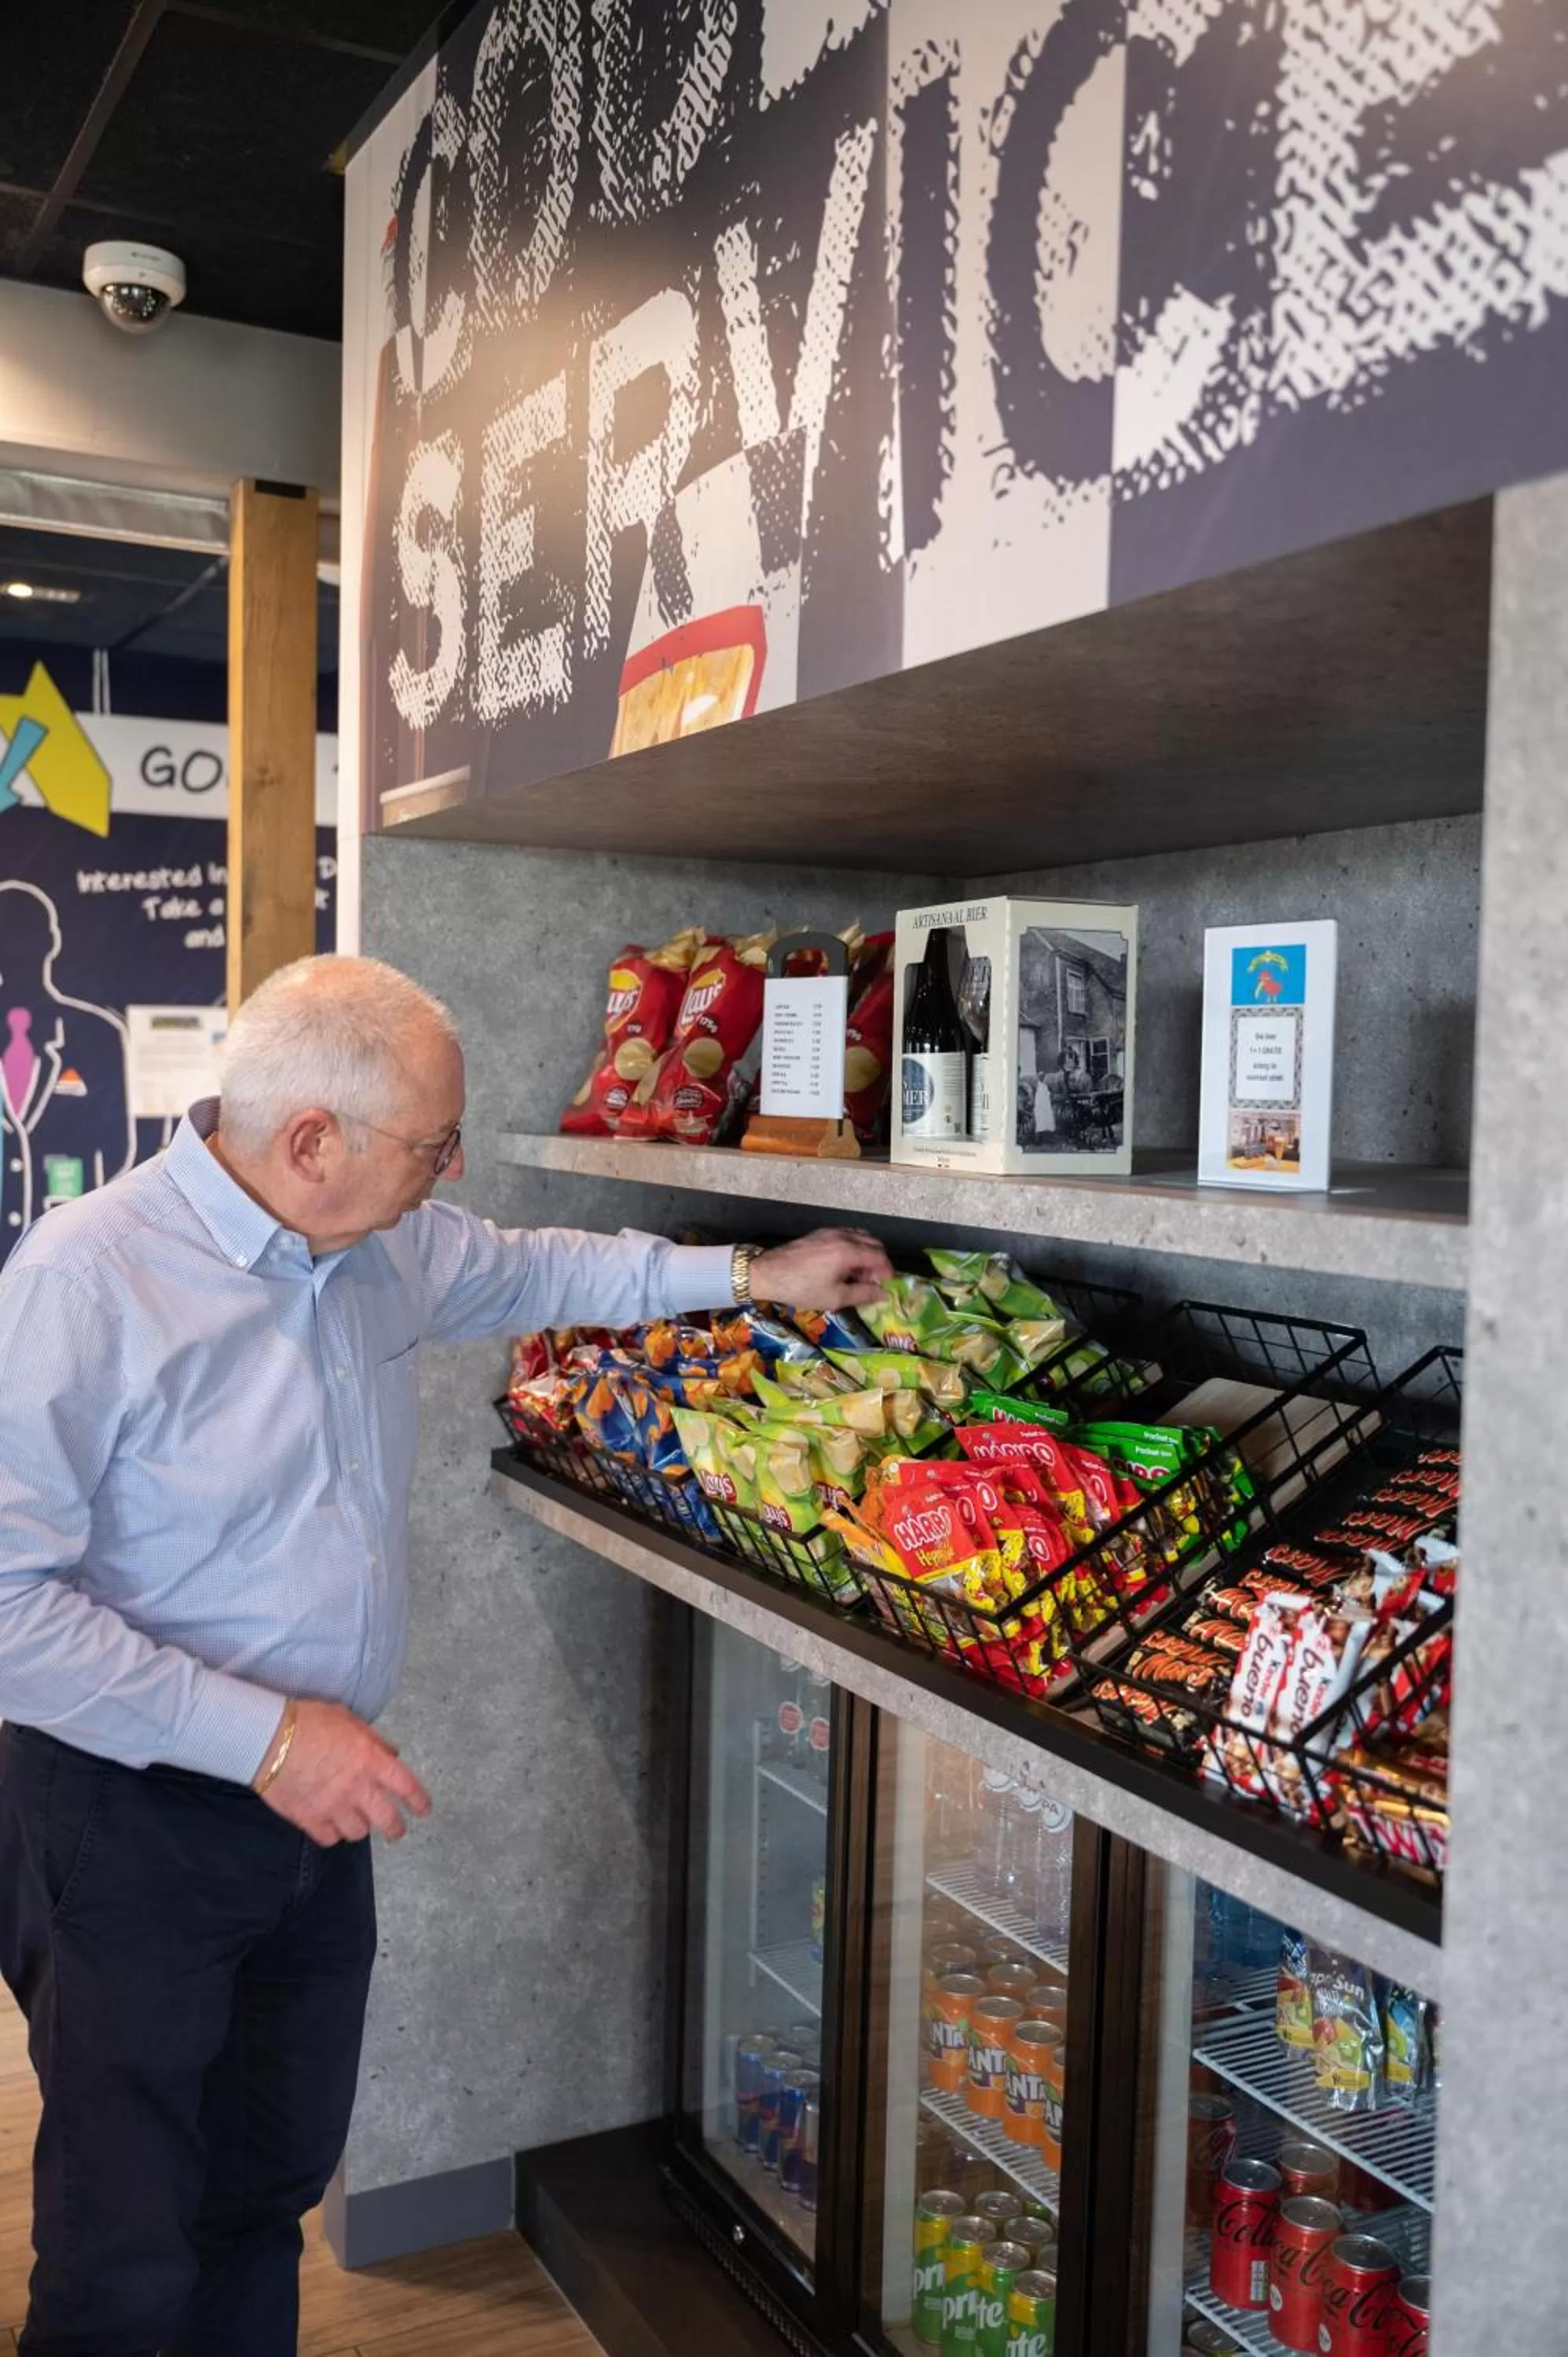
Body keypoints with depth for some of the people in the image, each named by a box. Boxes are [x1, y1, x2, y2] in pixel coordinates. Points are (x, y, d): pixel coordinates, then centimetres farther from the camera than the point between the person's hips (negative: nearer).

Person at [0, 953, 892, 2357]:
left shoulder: (388, 1246, -1)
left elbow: (527, 1270, 19)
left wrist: (753, 1276, 17)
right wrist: (263, 1736, -27)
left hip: (316, 1808, 7)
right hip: (136, 1819, -6)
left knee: (273, 2184, 22)